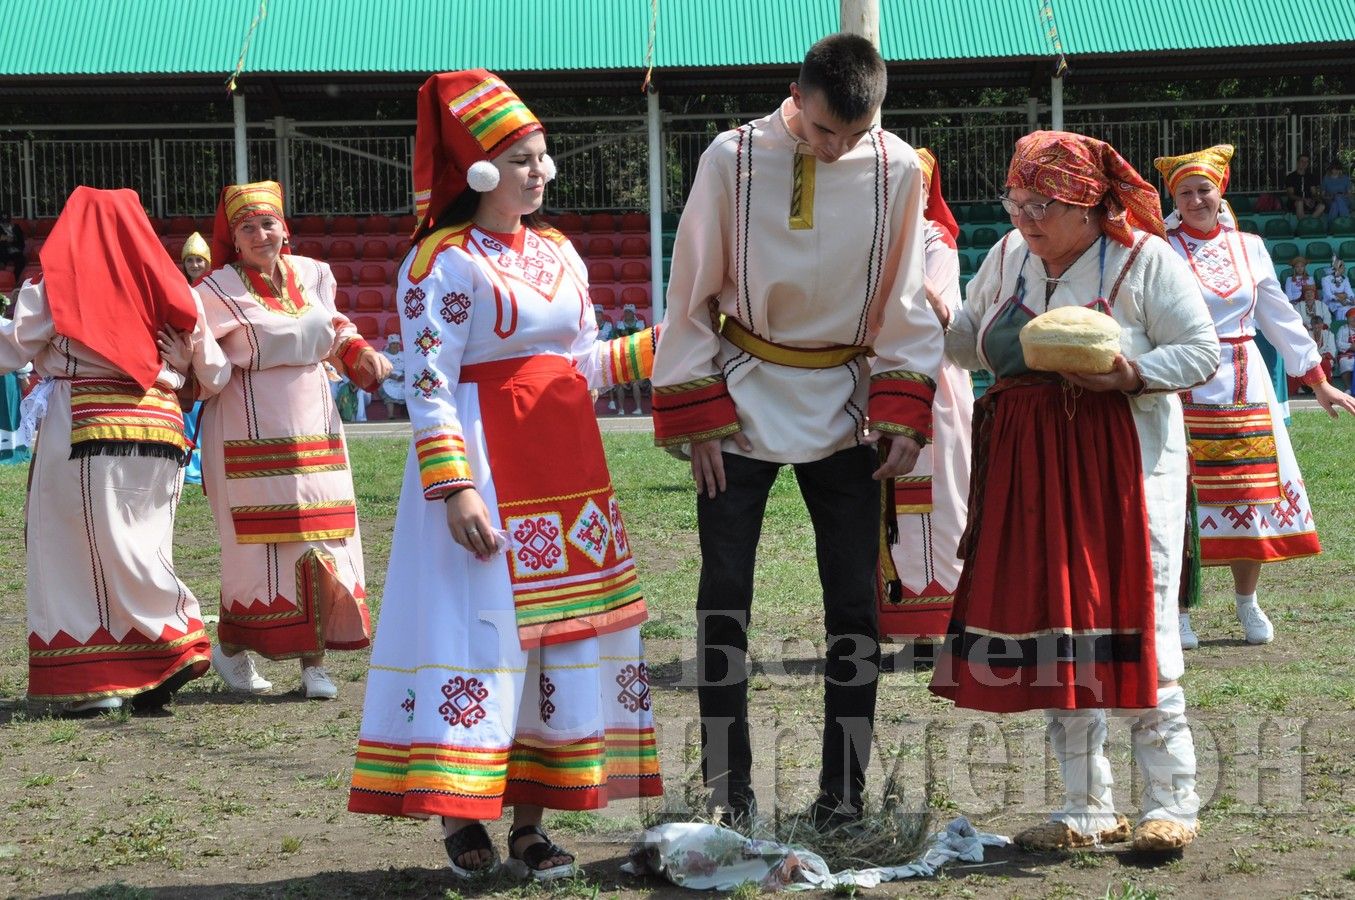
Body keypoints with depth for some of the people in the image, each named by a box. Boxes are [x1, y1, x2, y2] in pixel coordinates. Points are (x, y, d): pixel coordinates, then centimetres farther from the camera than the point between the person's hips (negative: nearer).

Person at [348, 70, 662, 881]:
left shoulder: (559, 253, 13)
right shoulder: (442, 263, -8)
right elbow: (430, 388, -14)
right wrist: (455, 487, -23)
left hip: (566, 463, 7)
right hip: (485, 462, -7)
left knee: (567, 630, 6)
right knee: (483, 629, -7)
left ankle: (531, 819, 14)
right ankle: (461, 816, 4)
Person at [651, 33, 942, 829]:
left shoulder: (897, 171, -7)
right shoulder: (734, 159, -11)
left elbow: (906, 301, 1)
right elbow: (692, 293, -4)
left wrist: (905, 416, -7)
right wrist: (697, 419, -7)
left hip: (843, 409, 1)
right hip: (742, 404, -1)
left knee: (855, 605, 2)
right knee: (724, 599, -2)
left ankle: (844, 794, 11)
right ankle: (728, 794, 6)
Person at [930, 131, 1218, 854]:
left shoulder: (1144, 259, -4)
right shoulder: (1009, 257, 11)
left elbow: (1202, 352, -5)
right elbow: (969, 344, 20)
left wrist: (1129, 373, -20)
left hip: (1123, 464, -5)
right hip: (1029, 469, 5)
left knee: (1136, 627, -7)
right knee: (1050, 628, 4)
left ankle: (1170, 802, 4)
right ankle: (1087, 810, 13)